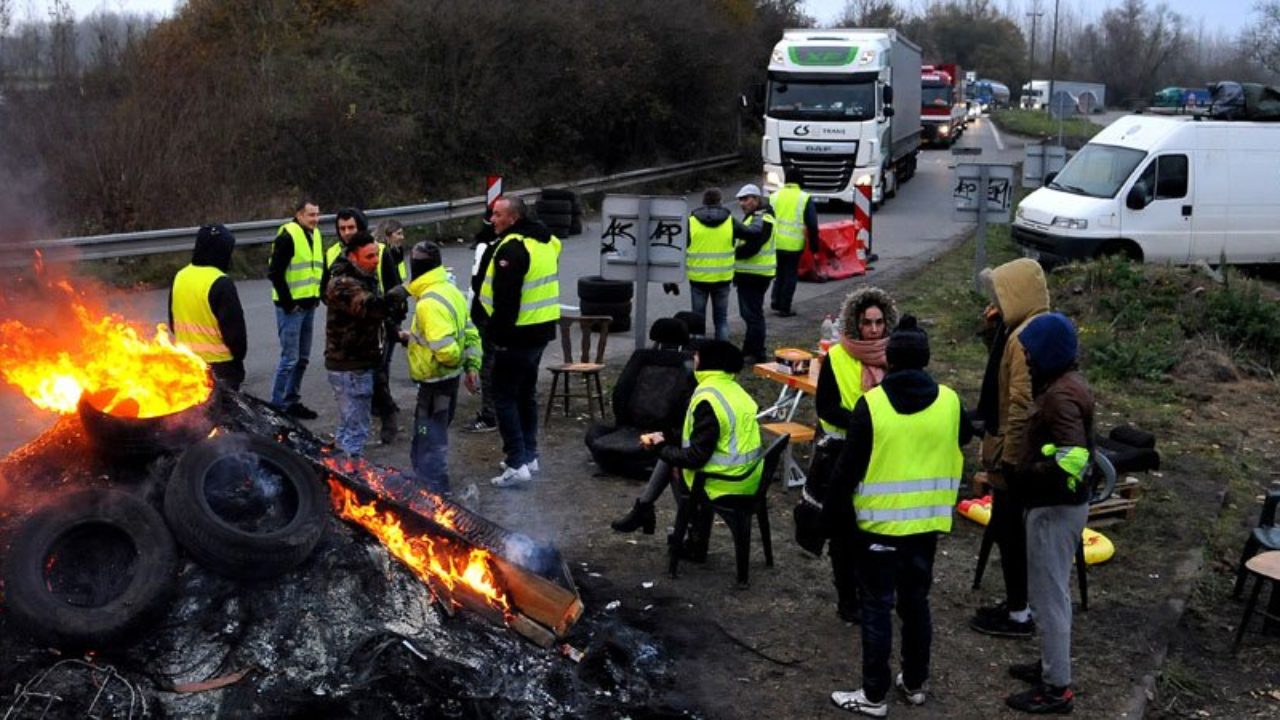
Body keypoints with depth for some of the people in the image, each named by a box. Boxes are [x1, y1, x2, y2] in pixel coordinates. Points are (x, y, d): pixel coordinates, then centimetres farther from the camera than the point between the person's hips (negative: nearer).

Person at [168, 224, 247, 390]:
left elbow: (172, 322, 16)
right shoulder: (221, 284, -18)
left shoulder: (180, 277, 7)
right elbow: (234, 326, -14)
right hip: (218, 365, -7)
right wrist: (239, 356, 0)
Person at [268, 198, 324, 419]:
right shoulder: (287, 236, -13)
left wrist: (317, 296, 12)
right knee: (289, 358, -6)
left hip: (308, 306, 8)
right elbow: (275, 272, -16)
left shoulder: (315, 235, 13)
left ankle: (292, 401, 24)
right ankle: (278, 406, 2)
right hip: (291, 307, -8)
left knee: (302, 358, 14)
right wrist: (287, 302, -15)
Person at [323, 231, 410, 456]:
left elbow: (375, 315, 27)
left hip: (360, 363, 10)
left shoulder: (363, 278, 13)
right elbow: (373, 306, -37)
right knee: (355, 429, -8)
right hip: (350, 368, -10)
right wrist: (404, 290, -28)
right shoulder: (343, 284, -21)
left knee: (348, 425, 20)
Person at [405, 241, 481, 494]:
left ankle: (433, 491, 7)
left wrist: (453, 362, -11)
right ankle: (430, 485, 34)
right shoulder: (451, 291, 7)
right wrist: (472, 366, 11)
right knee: (428, 436, 22)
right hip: (449, 377, 10)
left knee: (430, 441, 0)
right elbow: (471, 334, 11)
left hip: (435, 381, -10)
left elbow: (444, 349, -32)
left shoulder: (429, 303, -24)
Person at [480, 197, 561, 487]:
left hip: (517, 334, -9)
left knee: (505, 396, -3)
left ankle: (517, 464, -6)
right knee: (526, 393, 20)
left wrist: (498, 333, -17)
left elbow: (505, 299, -24)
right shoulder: (544, 241, 11)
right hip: (542, 328, 9)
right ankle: (528, 455, 27)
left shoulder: (512, 248, -20)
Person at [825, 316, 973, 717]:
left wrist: (833, 511, 0)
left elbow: (849, 466, -12)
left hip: (880, 523, -4)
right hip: (927, 522, 4)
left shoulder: (871, 404, -14)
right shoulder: (949, 401, -3)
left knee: (877, 607, 4)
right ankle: (915, 683, 29)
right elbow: (964, 438, 19)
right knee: (916, 602, 17)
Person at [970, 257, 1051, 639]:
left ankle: (1018, 615, 11)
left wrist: (1008, 454, -21)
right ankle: (1018, 601, 30)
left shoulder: (1025, 337, -23)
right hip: (1022, 450, 10)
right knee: (1015, 530, 18)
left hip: (1016, 454, -10)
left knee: (1007, 531, 1)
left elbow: (1022, 405, -25)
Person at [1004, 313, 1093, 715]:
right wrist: (1025, 473, 9)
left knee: (1049, 593, -1)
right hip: (1061, 503, 10)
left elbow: (1071, 459, -33)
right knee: (1052, 590, 21)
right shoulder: (1067, 383, 9)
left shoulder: (1060, 395, -23)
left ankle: (1056, 687, 9)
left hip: (1055, 507, -10)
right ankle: (1052, 664, 34)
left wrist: (1022, 479, -21)